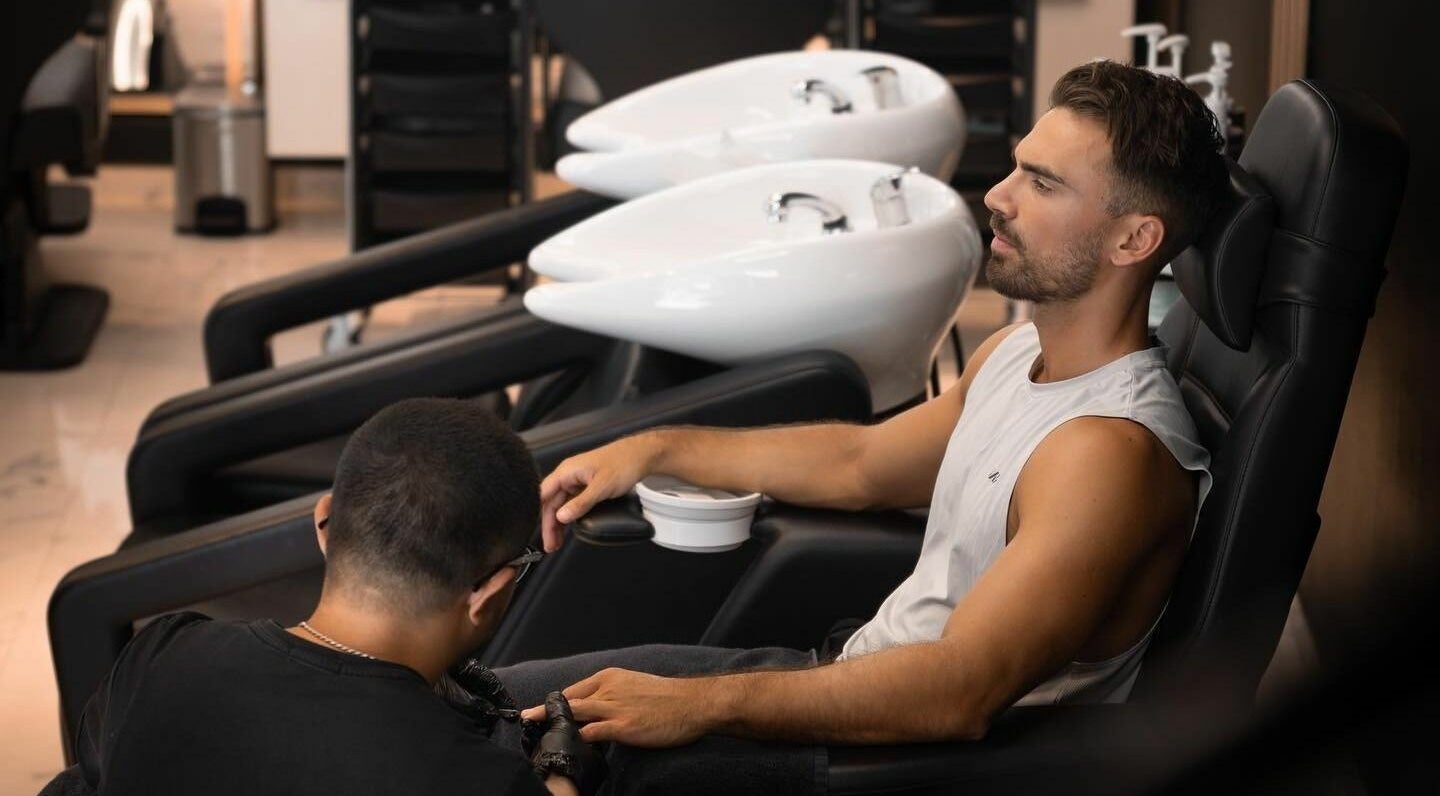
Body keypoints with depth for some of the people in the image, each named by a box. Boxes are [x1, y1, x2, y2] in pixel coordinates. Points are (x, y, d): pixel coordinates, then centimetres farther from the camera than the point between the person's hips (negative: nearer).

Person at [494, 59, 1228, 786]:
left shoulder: (1112, 452, -26)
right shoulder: (1016, 353, 6)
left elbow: (959, 695, -32)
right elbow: (862, 462, 22)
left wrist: (702, 704, -32)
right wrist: (656, 450, 15)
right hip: (855, 680, 9)